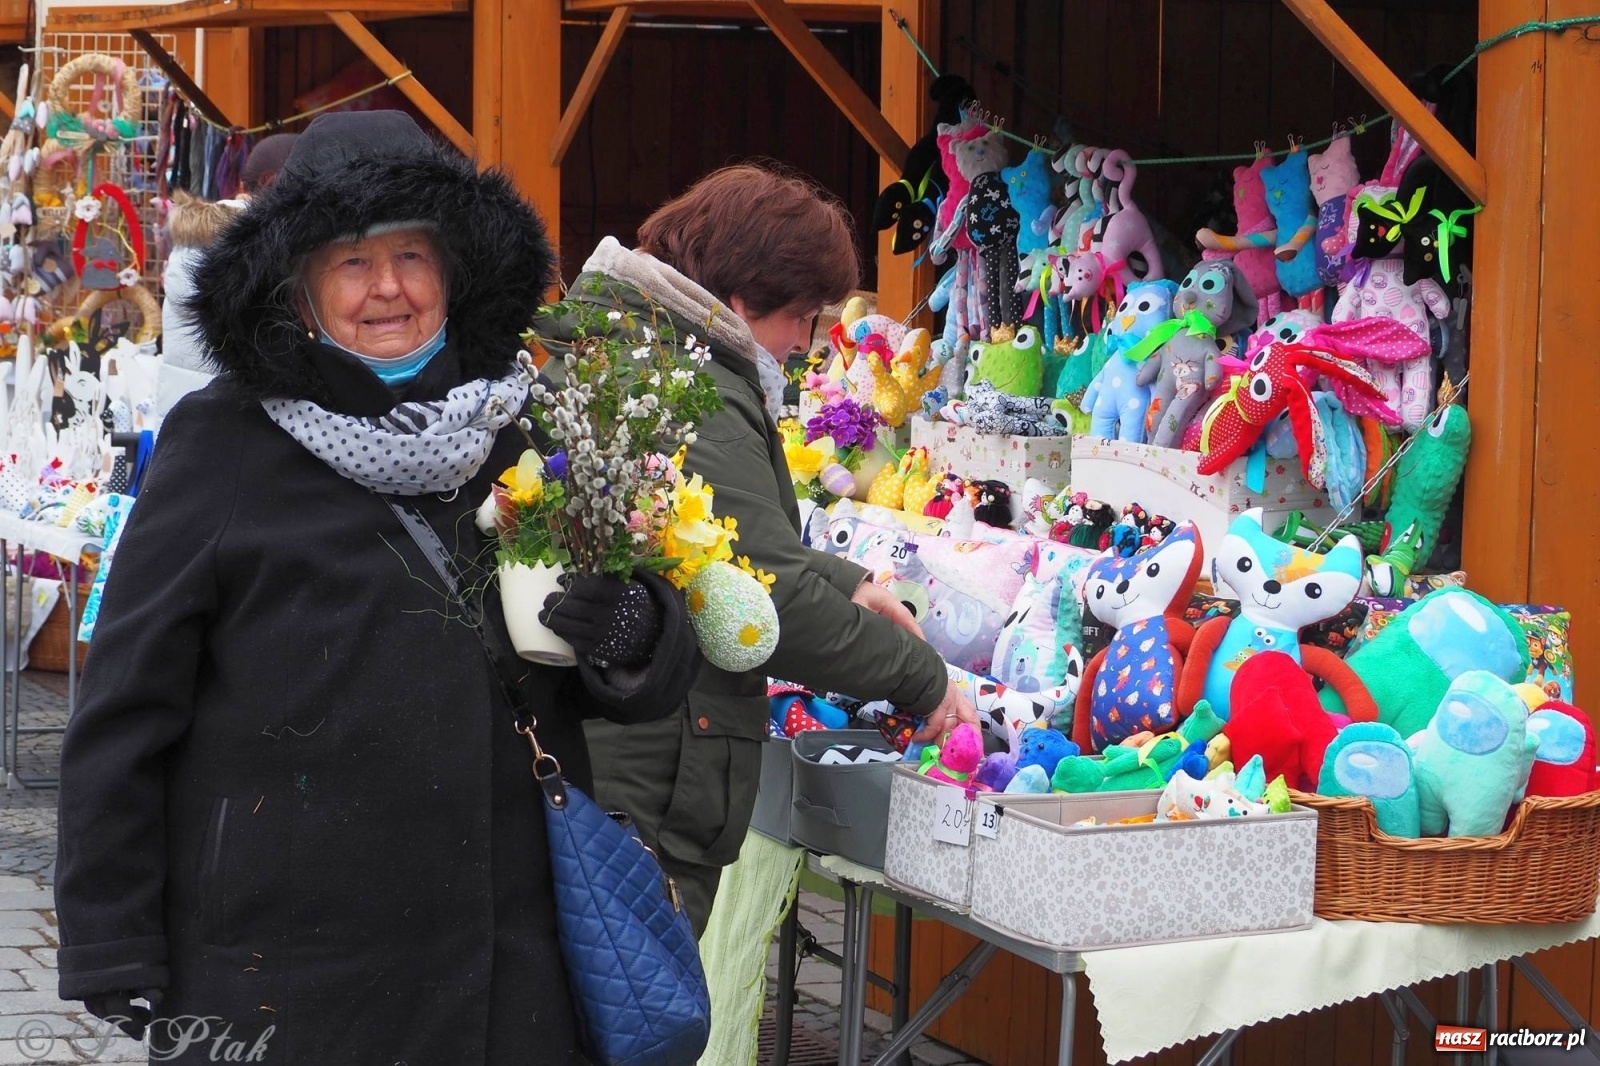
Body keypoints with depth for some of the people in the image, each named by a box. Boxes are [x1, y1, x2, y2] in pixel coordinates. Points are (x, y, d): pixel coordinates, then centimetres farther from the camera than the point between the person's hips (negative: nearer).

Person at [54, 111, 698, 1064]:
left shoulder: (524, 438, 6)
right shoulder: (222, 443, -3)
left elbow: (663, 678, 11)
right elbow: (125, 713, -2)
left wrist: (636, 635, -12)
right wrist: (116, 960, -5)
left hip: (505, 968, 3)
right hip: (277, 978, -3)